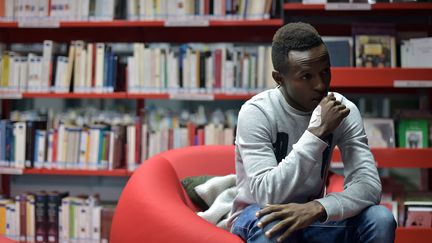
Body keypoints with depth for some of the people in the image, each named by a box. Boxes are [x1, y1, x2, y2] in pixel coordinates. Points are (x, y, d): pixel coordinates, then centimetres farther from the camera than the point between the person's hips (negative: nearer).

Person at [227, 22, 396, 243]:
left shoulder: (343, 110, -11)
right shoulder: (256, 113, -21)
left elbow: (369, 185, -19)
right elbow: (268, 195, -31)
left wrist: (317, 208, -38)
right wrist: (318, 131, -35)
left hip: (310, 215, 4)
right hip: (260, 216, -3)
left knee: (381, 219, -21)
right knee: (275, 225, -37)